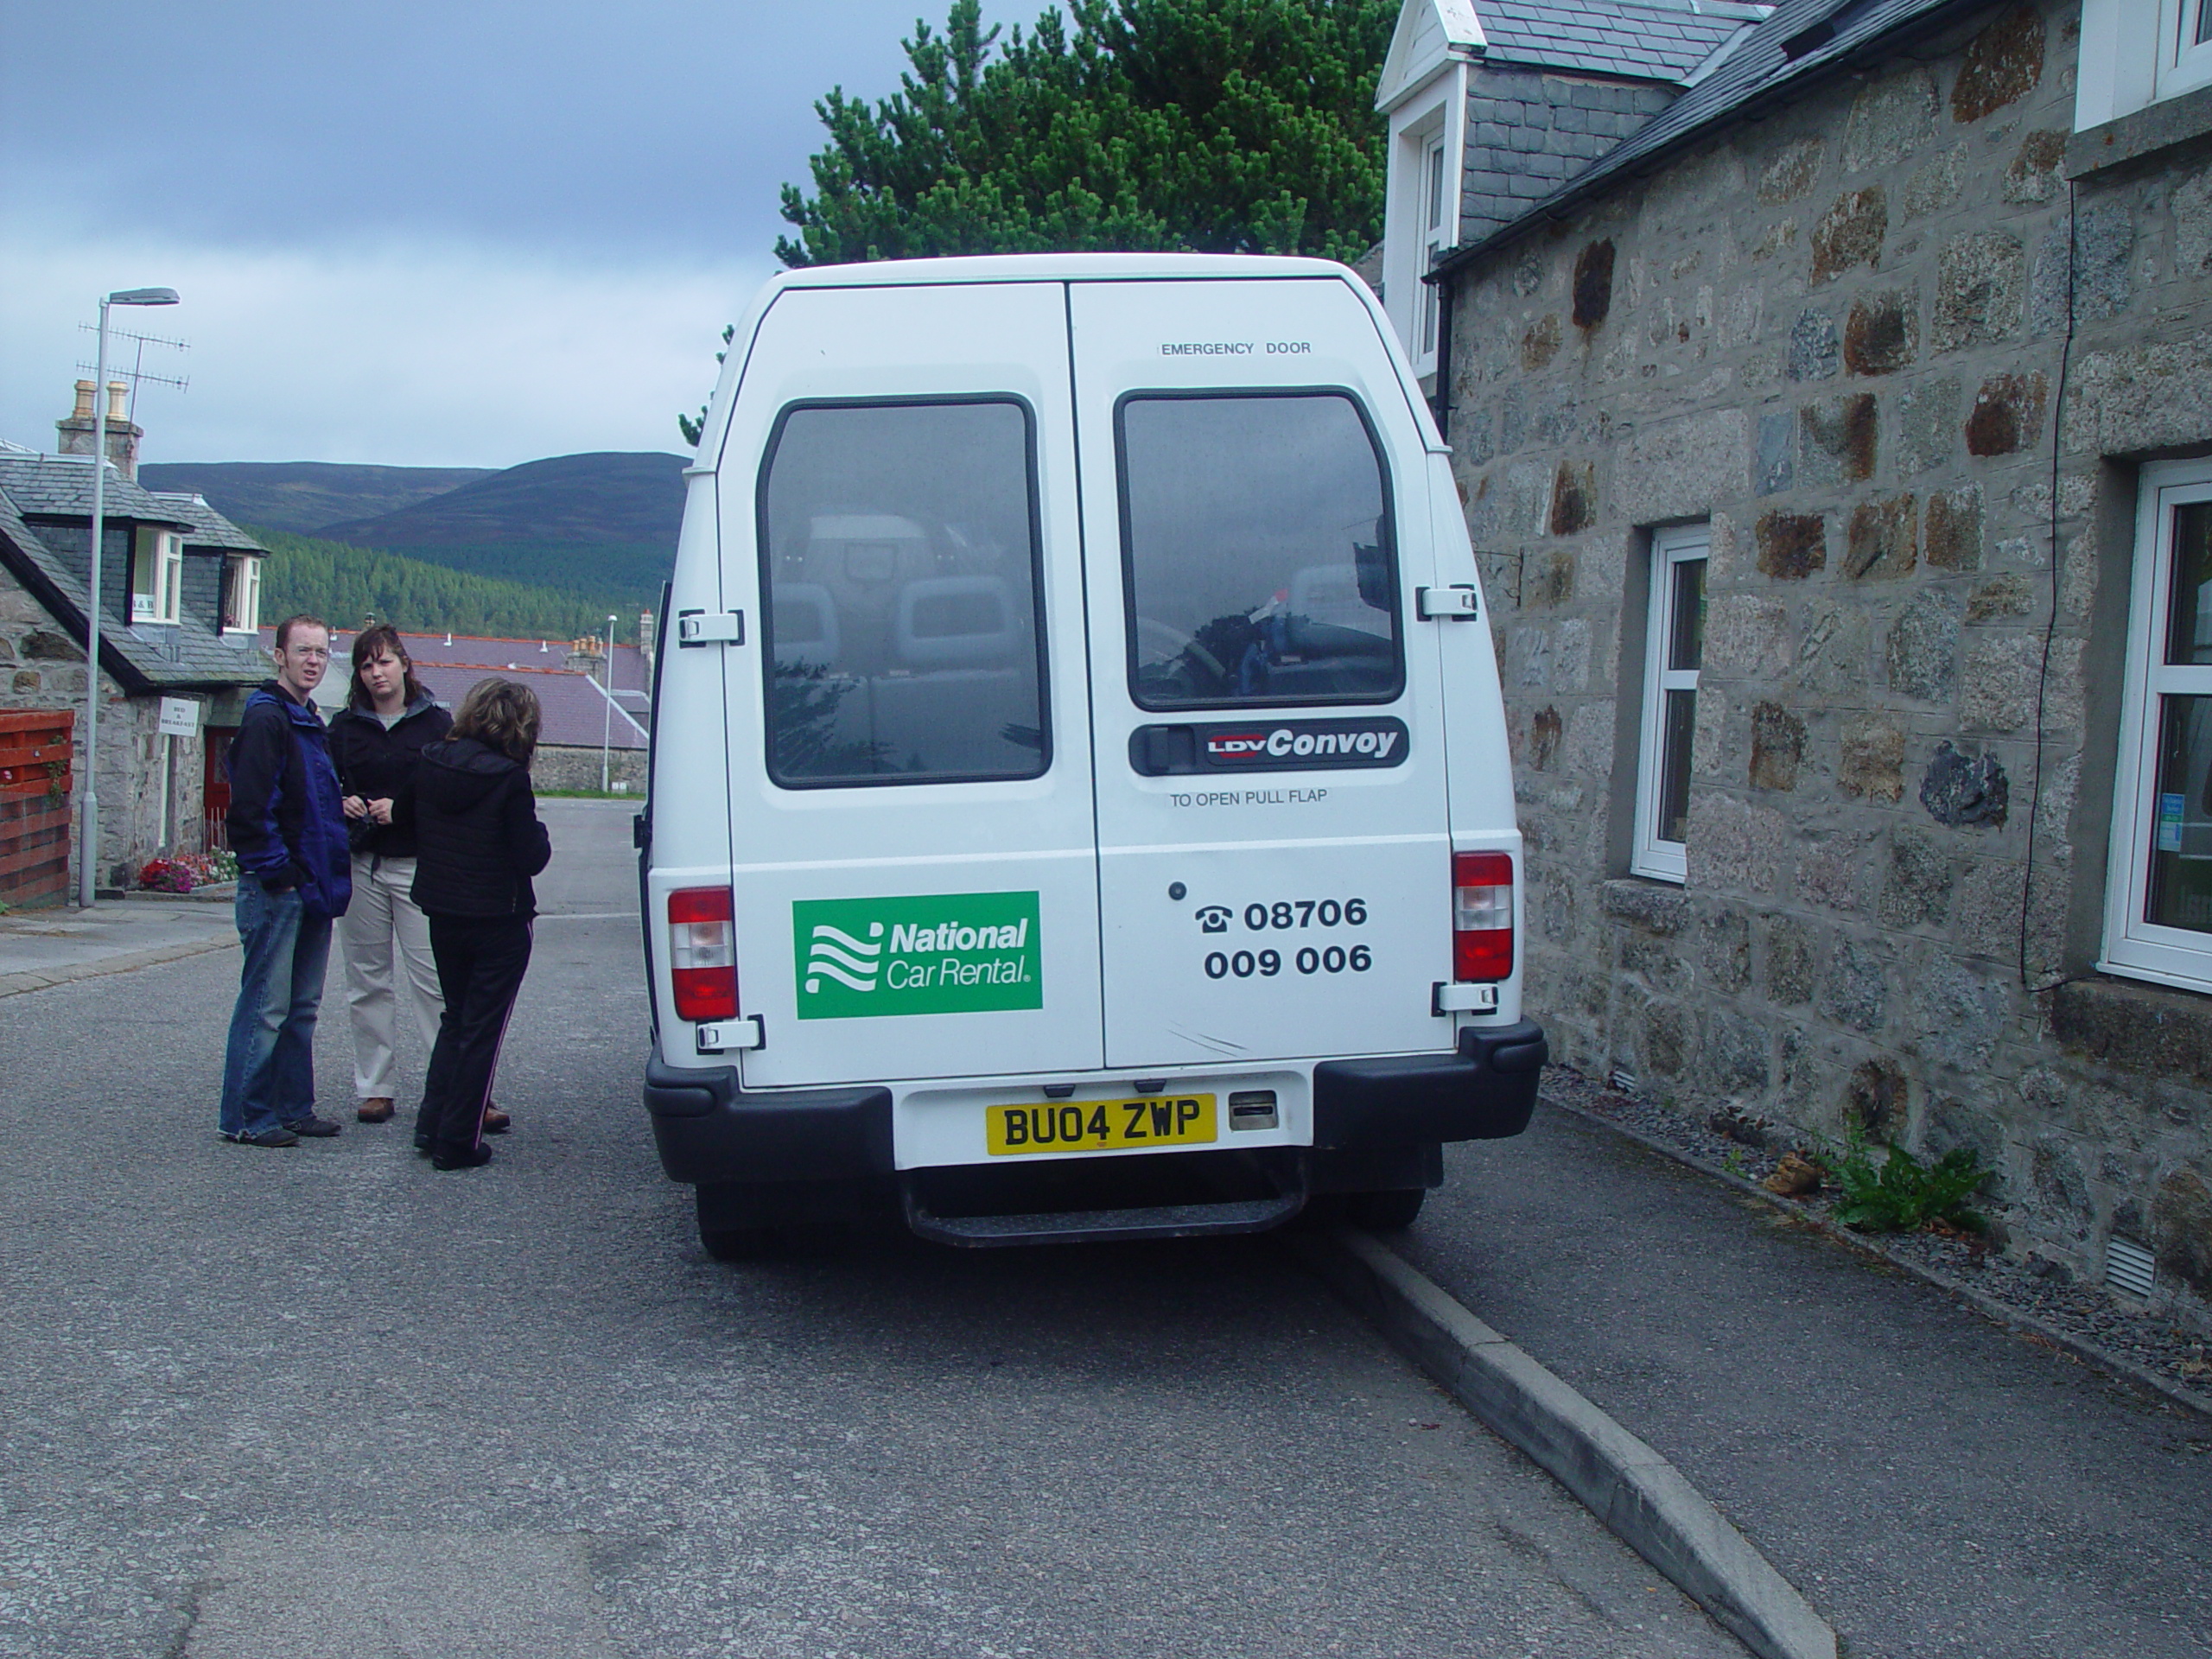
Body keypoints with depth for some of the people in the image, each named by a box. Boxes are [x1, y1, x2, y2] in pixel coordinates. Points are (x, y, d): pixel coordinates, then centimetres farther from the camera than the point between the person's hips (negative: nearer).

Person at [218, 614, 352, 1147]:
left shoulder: (312, 723, 18)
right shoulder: (266, 719, -11)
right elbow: (249, 808, -19)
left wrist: (332, 873, 14)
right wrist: (277, 872, -18)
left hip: (312, 886, 9)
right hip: (276, 884, -9)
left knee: (302, 1007, 13)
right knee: (266, 1006, -5)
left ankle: (294, 1108, 21)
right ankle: (246, 1117, 2)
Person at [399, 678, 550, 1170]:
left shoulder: (431, 764, -1)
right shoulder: (509, 779, -18)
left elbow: (403, 816, 14)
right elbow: (531, 858, -17)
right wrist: (537, 830, 2)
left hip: (443, 916, 6)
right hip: (499, 921, -6)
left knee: (455, 1019, 22)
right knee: (482, 1028, 4)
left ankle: (432, 1125, 20)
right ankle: (458, 1142, 6)